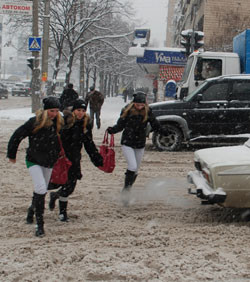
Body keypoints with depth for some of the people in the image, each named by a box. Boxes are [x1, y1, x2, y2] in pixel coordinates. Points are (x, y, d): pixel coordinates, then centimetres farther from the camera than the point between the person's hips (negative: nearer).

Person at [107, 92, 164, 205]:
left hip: (140, 145, 4)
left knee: (135, 171, 11)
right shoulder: (127, 111, -10)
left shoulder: (148, 112, -3)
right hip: (127, 143, -3)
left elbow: (155, 125, 1)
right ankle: (125, 190, -6)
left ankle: (126, 191, 28)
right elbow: (120, 125, -5)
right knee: (132, 166, -19)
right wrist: (112, 130, -23)